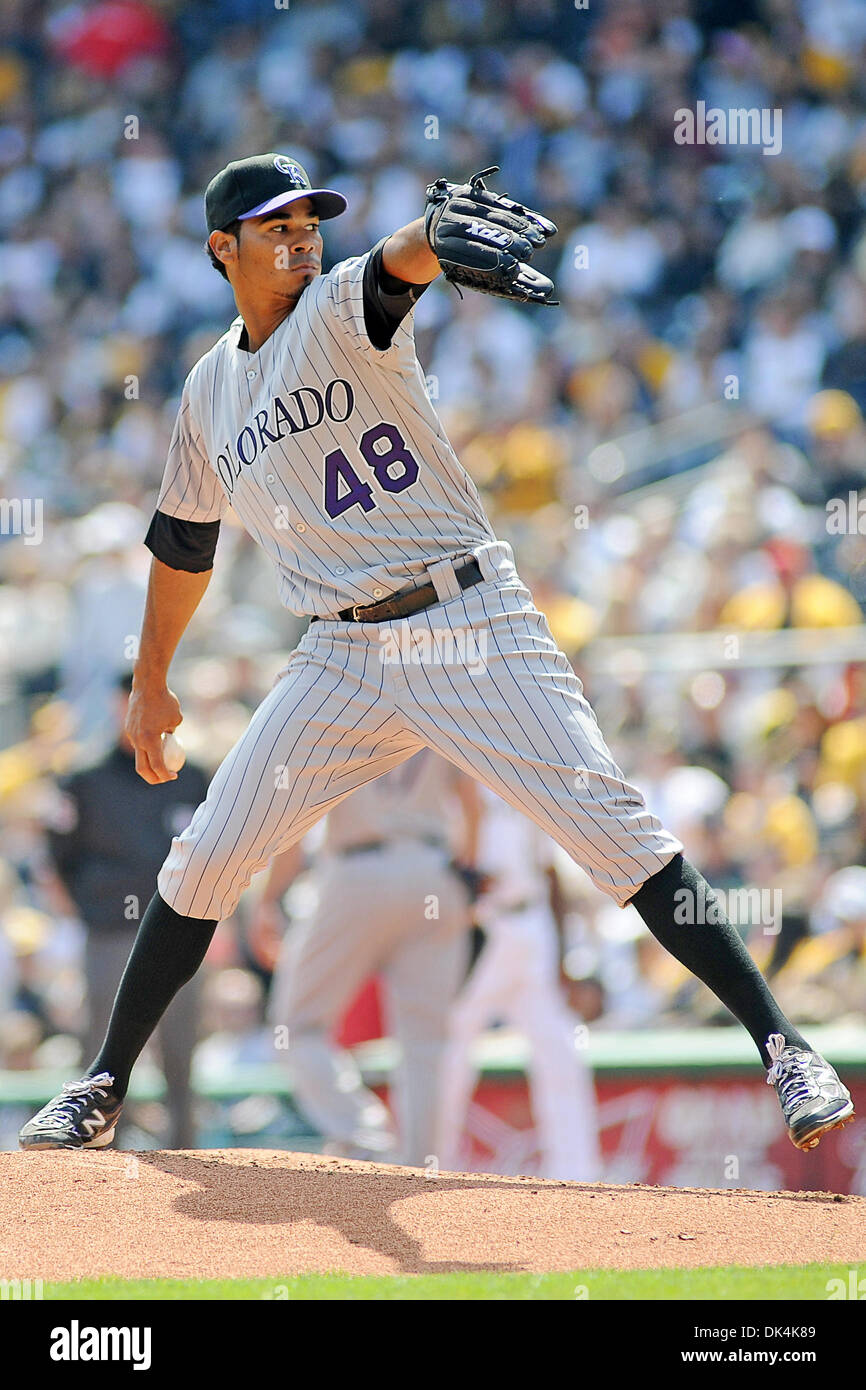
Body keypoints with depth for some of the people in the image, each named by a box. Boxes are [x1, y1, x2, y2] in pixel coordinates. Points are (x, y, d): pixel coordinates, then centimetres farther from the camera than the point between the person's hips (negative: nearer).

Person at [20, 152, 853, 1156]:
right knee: (205, 858, 3)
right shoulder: (209, 392, 13)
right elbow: (183, 542, 27)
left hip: (473, 627, -4)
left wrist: (442, 231, -52)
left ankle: (780, 1045, -12)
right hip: (345, 656, 5)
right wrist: (150, 684, 31)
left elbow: (400, 262, -28)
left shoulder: (341, 308, -3)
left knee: (615, 827, -13)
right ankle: (105, 1087, 18)